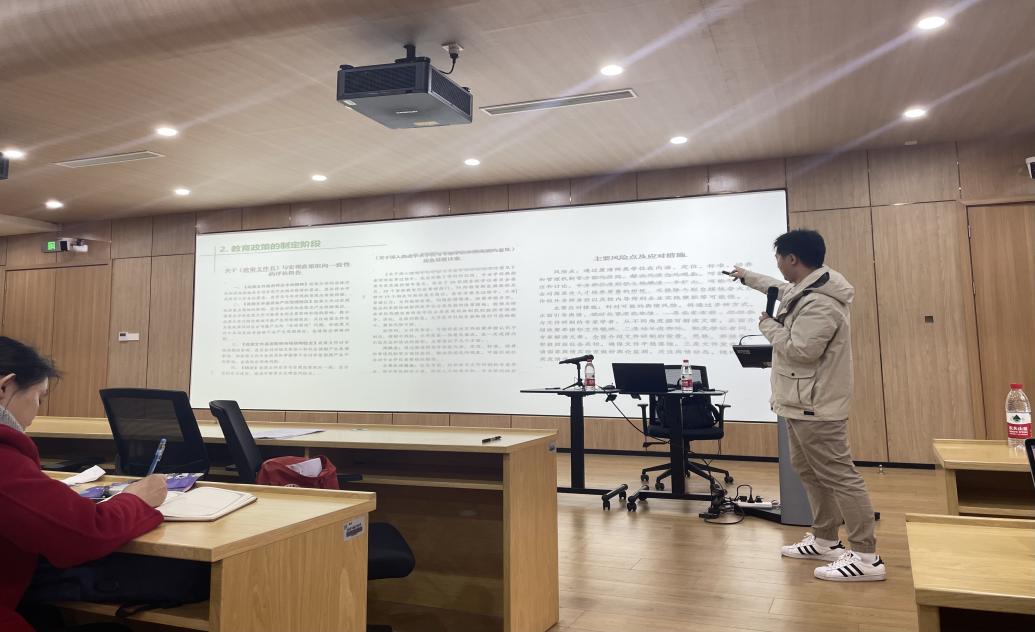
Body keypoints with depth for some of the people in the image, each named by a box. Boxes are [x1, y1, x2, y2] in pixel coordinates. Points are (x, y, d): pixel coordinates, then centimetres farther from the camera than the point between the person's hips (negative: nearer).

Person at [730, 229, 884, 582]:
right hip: (802, 404, 11)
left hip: (815, 407, -11)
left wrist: (768, 325, -10)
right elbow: (781, 290, 33)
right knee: (808, 471, 18)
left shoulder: (819, 304, -23)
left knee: (838, 477, -9)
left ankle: (866, 558, -4)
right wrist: (746, 277, 46)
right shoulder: (805, 289, 11)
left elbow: (800, 349, -27)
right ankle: (825, 540, 29)